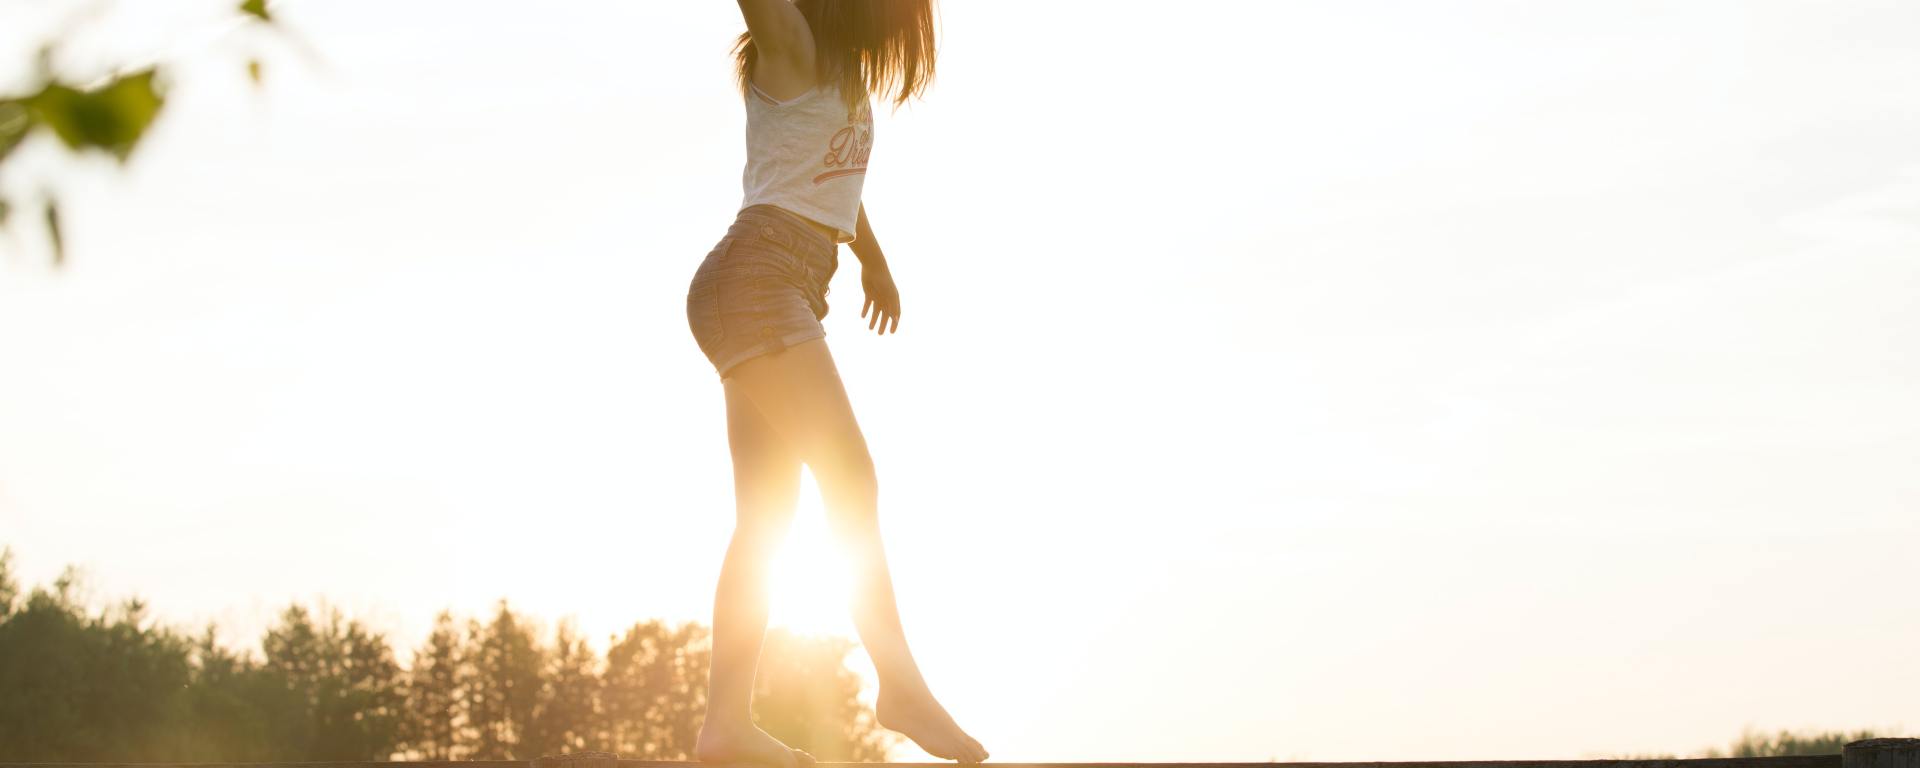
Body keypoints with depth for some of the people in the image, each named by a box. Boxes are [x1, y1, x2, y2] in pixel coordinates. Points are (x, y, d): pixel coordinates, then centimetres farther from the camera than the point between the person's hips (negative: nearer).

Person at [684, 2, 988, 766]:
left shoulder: (843, 71, 24)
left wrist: (873, 259, 50)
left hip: (787, 294, 9)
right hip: (755, 280, -9)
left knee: (765, 515, 2)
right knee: (851, 479, -16)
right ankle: (903, 686, -19)